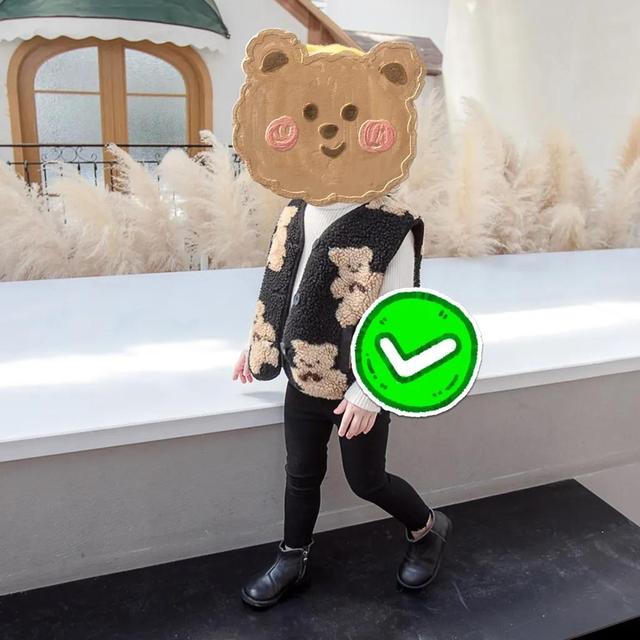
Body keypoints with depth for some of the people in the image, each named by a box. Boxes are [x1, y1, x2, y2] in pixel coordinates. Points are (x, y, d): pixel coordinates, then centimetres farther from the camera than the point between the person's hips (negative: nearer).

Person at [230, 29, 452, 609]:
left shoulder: (391, 228, -21)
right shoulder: (295, 212, -2)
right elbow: (277, 286, 10)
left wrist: (370, 390, -19)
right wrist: (258, 344, 16)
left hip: (358, 384, -5)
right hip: (305, 373, 6)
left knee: (367, 480, 12)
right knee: (302, 472, 18)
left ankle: (428, 529, 40)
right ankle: (294, 559, 40)